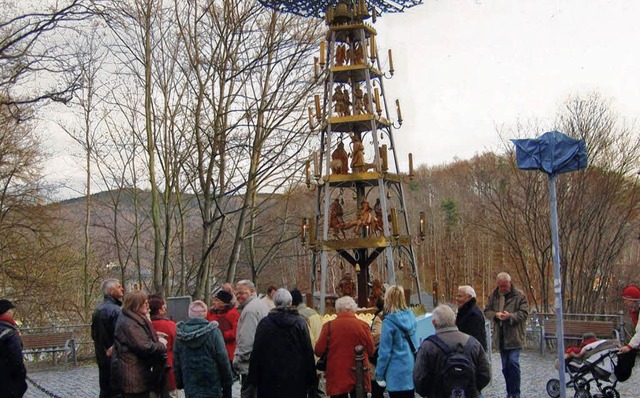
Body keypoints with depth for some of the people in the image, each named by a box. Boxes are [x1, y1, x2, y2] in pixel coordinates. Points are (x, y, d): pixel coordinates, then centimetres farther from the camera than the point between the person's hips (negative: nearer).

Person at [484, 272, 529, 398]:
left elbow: (524, 313, -10)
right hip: (501, 337, 5)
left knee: (513, 362, -12)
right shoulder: (494, 295, 5)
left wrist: (510, 316, -25)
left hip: (514, 336, -5)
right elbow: (487, 311, 6)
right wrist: (495, 314, -15)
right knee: (505, 366, 13)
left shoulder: (519, 296, -7)